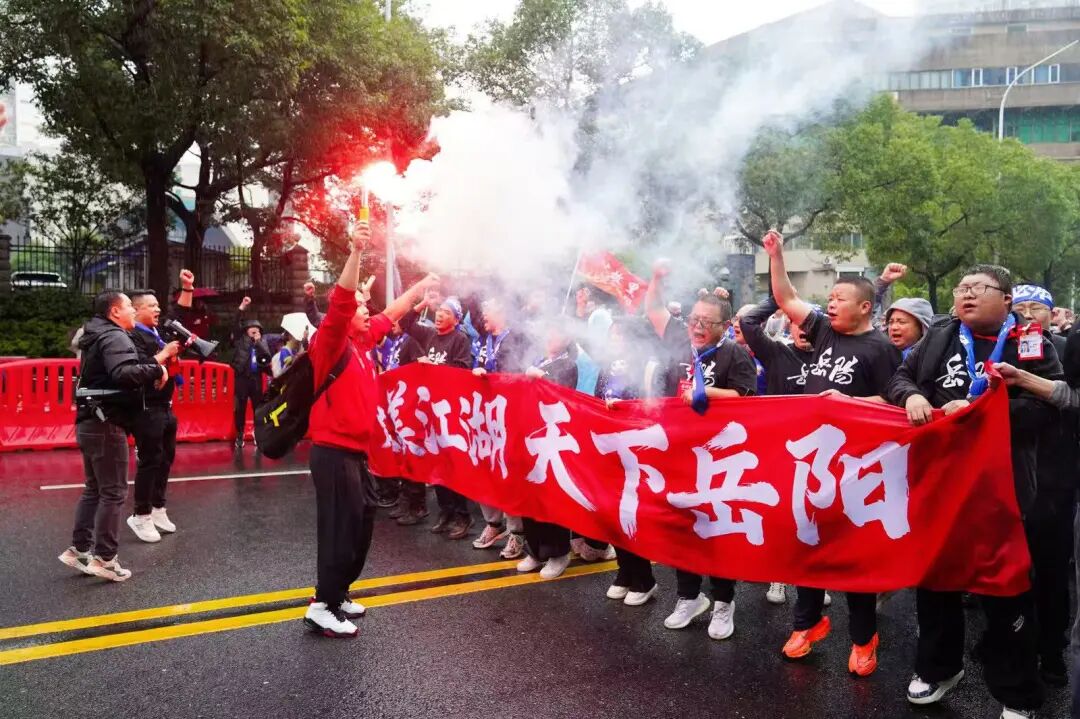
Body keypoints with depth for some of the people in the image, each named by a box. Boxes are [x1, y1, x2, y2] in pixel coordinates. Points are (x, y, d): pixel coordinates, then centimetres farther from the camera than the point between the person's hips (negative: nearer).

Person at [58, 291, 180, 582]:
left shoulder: (100, 336, 19)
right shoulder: (115, 337, -13)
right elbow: (124, 373, -31)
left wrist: (155, 363, 3)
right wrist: (156, 369, -17)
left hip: (90, 422, 10)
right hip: (106, 423, -10)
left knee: (94, 489, 17)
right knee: (114, 492, -4)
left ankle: (79, 549, 22)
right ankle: (104, 558, 0)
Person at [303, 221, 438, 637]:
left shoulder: (364, 342, 12)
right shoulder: (330, 342, -10)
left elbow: (391, 315, 27)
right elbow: (340, 302, -27)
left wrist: (422, 286, 32)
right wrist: (355, 253, -36)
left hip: (356, 449, 9)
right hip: (334, 449, -9)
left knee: (362, 522, 15)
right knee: (341, 527, -7)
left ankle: (337, 594, 27)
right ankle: (322, 607, 2)